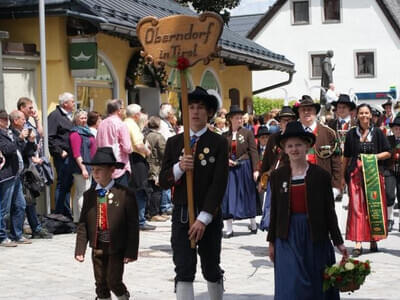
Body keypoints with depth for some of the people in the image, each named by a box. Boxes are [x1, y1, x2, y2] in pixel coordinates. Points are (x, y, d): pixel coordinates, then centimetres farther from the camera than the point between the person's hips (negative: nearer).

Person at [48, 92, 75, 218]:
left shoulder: (69, 116, 18)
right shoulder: (55, 115, -10)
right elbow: (50, 137, -16)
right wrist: (60, 152, -17)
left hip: (71, 156, 9)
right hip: (62, 157, -9)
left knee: (68, 184, 13)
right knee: (62, 184, -5)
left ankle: (67, 213, 20)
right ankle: (59, 213, 1)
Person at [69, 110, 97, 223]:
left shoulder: (86, 131, 17)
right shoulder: (75, 133, -10)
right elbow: (76, 153, -17)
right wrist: (83, 168, -22)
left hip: (88, 167, 9)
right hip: (81, 167, -9)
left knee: (78, 193, 13)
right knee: (83, 193, -11)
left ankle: (77, 219, 18)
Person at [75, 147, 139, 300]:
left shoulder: (125, 194, -9)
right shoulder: (89, 195, 4)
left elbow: (133, 225, -8)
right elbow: (83, 224, 4)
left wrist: (131, 251, -12)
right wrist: (80, 249, -3)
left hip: (117, 248, -4)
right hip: (97, 248, 4)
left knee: (113, 281, -5)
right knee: (101, 283, 10)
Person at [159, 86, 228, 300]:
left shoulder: (219, 143, -2)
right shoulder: (174, 143, 6)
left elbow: (219, 184, -9)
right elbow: (163, 182, 4)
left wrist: (203, 218, -16)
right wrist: (179, 168, -17)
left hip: (209, 216, -1)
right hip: (181, 214, 1)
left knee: (212, 270, 12)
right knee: (183, 271, -5)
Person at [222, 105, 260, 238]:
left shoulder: (247, 133, -1)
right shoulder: (225, 136, 5)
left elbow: (253, 152, -4)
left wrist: (255, 169, -10)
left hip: (245, 167, -2)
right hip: (229, 168, 2)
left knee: (248, 195, 7)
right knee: (228, 196, -2)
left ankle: (253, 224, 24)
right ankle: (229, 229, 3)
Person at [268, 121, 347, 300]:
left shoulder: (321, 176, -2)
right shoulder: (277, 176, 3)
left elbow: (329, 211, 0)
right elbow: (274, 211, 7)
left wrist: (338, 242, -1)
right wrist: (271, 242, 8)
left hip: (316, 236, -1)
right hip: (287, 237, 1)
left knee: (317, 284, 8)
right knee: (290, 285, -3)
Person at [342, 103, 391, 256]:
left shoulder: (377, 133, 5)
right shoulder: (351, 134, 7)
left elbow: (388, 153, 6)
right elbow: (346, 157, 12)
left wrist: (375, 156, -11)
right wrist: (343, 176, 12)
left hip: (374, 173, 0)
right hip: (356, 174, 0)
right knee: (357, 208, -7)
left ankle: (373, 240, 17)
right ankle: (358, 243, -10)